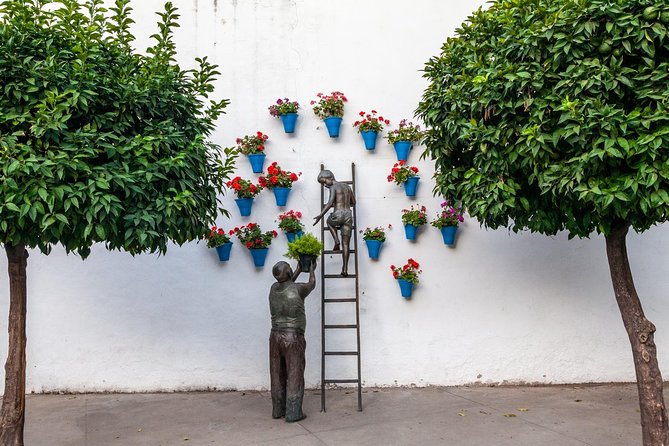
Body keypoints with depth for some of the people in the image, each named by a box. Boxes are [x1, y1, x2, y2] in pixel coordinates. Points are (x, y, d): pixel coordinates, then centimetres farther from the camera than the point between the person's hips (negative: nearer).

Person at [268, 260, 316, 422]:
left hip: (275, 336, 6)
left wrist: (299, 270, 34)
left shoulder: (274, 288, 2)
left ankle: (278, 410, 21)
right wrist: (311, 269, 28)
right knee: (294, 376, 1)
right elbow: (312, 284, 10)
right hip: (293, 337, -5)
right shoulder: (298, 289, -13)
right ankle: (293, 413, 3)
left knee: (277, 375, 12)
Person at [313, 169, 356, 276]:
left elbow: (330, 203, -18)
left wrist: (320, 215, -21)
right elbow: (353, 203, 26)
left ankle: (336, 242, 14)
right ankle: (345, 269, 2)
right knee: (346, 244, 7)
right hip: (348, 215, 5)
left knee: (329, 221, 33)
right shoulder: (347, 186, 17)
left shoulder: (333, 187, -3)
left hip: (338, 215, -5)